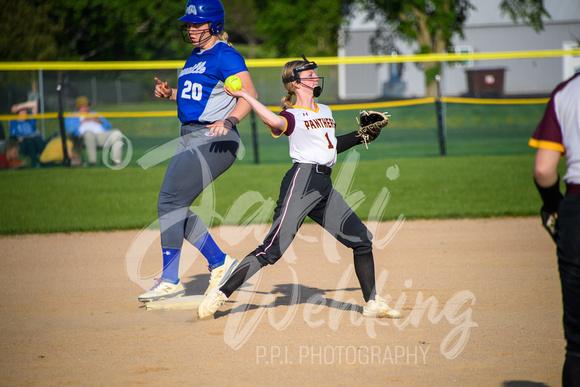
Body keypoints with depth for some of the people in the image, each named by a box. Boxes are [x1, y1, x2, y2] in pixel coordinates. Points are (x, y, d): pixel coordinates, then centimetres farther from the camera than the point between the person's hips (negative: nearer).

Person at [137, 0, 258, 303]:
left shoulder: (225, 56, -10)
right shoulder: (195, 57, 18)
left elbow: (250, 94, -19)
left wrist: (230, 120, -36)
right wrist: (170, 93, 11)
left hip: (215, 141, -10)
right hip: (189, 139, 10)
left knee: (170, 201, -16)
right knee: (175, 208, 8)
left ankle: (170, 280, -13)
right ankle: (220, 263, 18)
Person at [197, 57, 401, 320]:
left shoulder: (325, 111, 21)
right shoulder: (292, 115, -4)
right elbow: (275, 122, -28)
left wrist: (360, 137, 30)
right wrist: (244, 95, -29)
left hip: (325, 188, 8)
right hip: (302, 180, -8)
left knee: (362, 239, 7)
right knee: (272, 249, -15)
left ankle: (372, 303, 17)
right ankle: (220, 294, -11)